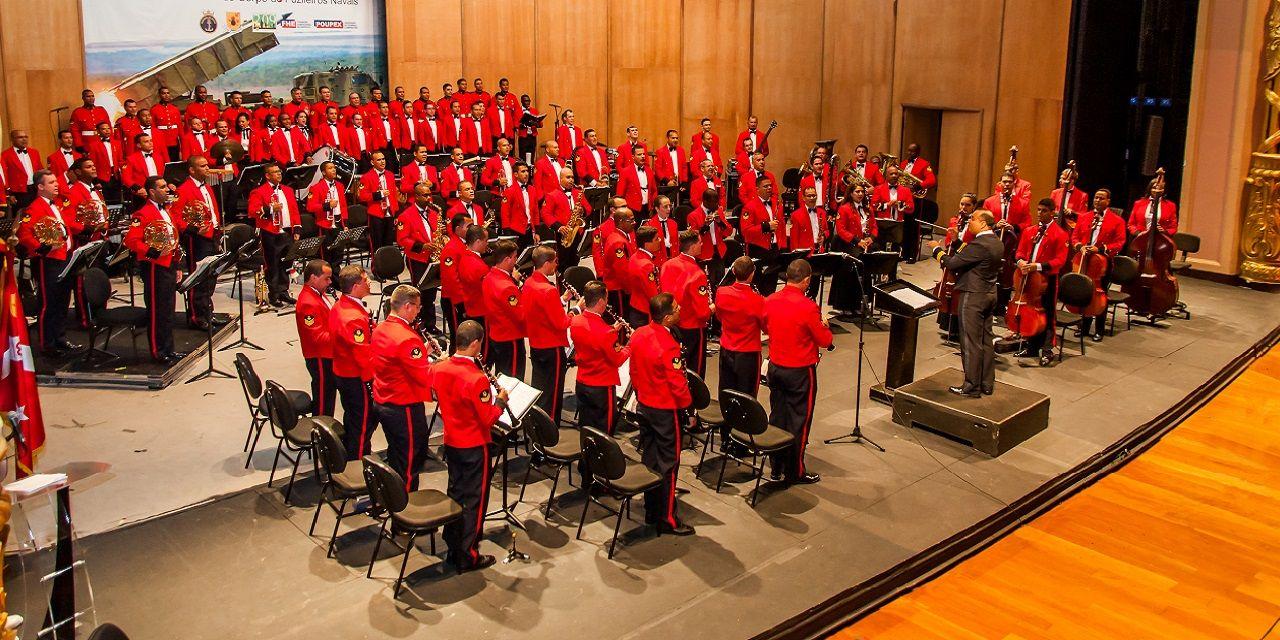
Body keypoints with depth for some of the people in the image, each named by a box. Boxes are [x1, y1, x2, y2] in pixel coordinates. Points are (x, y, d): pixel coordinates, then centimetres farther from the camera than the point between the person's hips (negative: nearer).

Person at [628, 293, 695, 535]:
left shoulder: (639, 334, -3)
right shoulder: (669, 346, -26)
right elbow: (678, 384, -19)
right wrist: (689, 411, -7)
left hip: (644, 406, 8)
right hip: (666, 411, -8)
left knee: (649, 458, 17)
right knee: (667, 464, 4)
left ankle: (651, 512, 28)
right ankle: (667, 520, 13)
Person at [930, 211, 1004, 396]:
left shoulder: (979, 245, -21)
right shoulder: (997, 244, 8)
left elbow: (951, 264, -21)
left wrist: (938, 249, -6)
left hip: (973, 297, -9)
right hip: (990, 295, 9)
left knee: (971, 343, -2)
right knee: (986, 340, 14)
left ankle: (972, 386, 4)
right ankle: (987, 384, 22)